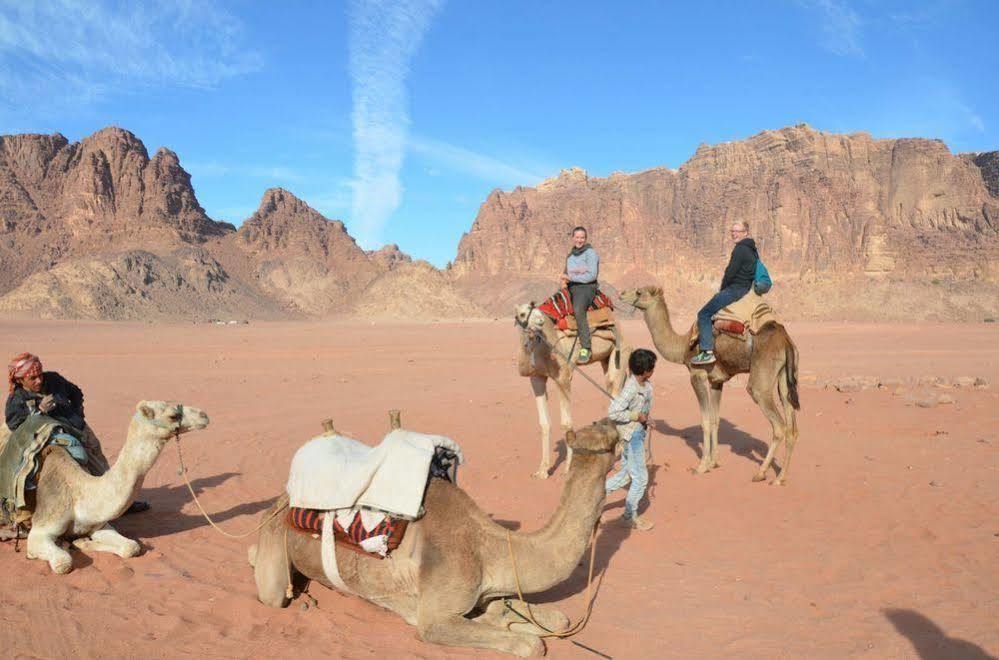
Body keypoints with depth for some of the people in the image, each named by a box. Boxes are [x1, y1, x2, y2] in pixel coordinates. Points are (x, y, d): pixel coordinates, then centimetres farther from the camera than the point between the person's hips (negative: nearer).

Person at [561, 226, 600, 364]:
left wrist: (571, 277, -12)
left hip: (586, 287, -8)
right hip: (571, 288, 9)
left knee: (578, 310, -36)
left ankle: (586, 348, -36)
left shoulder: (590, 253, -2)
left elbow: (592, 275, -11)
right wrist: (564, 280, 4)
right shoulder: (570, 256, 21)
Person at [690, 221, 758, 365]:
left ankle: (707, 352, -16)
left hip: (735, 288, -11)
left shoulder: (740, 249, -16)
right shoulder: (752, 249, 15)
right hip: (746, 287, 11)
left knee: (704, 314, -11)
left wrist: (722, 289, 0)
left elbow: (730, 273, -18)